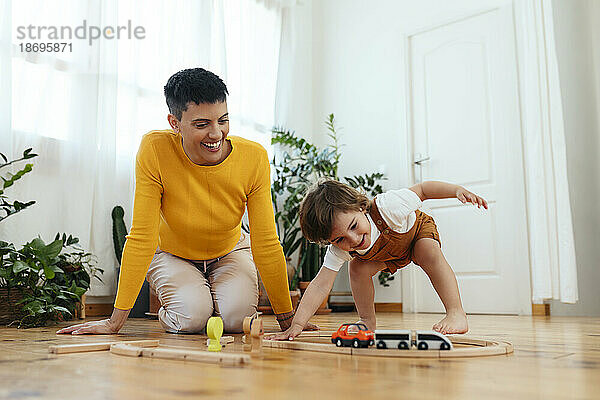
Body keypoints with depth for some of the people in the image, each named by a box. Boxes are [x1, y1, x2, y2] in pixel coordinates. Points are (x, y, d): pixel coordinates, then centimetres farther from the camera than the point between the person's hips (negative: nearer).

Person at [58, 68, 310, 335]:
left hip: (230, 252, 1)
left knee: (235, 317, -23)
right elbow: (142, 237, -24)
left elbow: (266, 244, -19)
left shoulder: (254, 158, -25)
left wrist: (287, 319, -15)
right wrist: (116, 321, -22)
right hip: (172, 253, -1)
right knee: (191, 317, -25)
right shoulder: (154, 150, -29)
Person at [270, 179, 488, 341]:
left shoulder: (386, 207, -44)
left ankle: (456, 314, -27)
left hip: (419, 228, -3)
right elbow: (320, 285, -35)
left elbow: (422, 190, -29)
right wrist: (297, 324, -43)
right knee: (357, 268, -18)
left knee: (430, 253, -32)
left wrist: (457, 190, -42)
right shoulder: (339, 249, -33)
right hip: (386, 254, 3)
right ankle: (368, 322, 0)